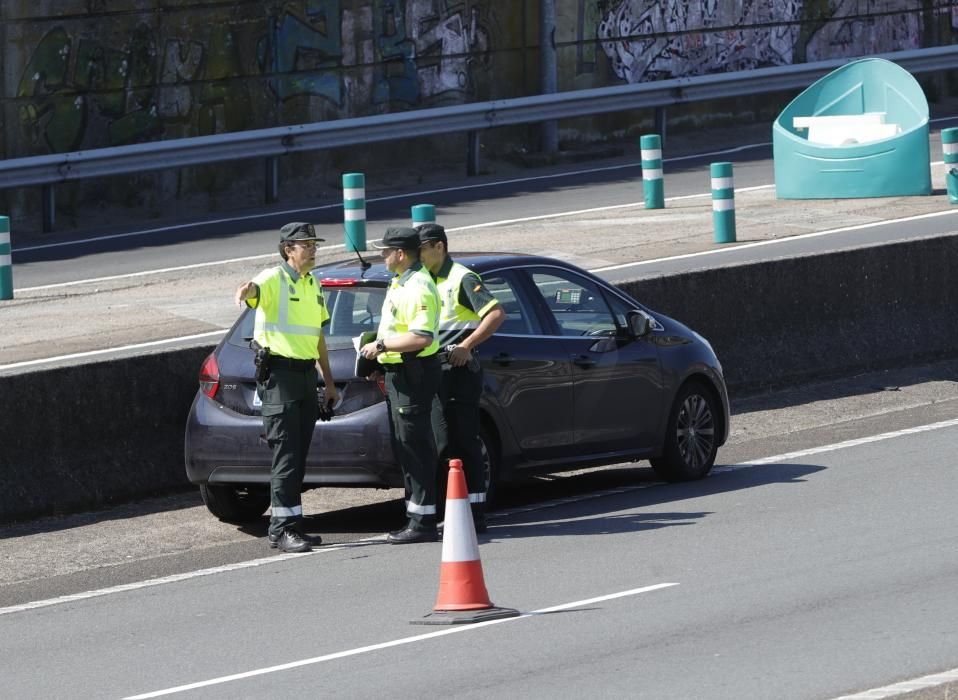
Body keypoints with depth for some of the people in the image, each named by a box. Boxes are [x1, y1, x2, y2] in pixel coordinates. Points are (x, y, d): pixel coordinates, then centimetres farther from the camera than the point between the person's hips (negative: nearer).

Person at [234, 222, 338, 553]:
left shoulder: (313, 284, 16)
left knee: (299, 456, 10)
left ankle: (290, 525, 16)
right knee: (286, 455, -11)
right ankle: (282, 529, -12)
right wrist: (246, 290, -59)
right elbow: (257, 289, -34)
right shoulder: (275, 279, -9)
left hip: (306, 373, 8)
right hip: (279, 373, -8)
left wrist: (329, 382, 24)